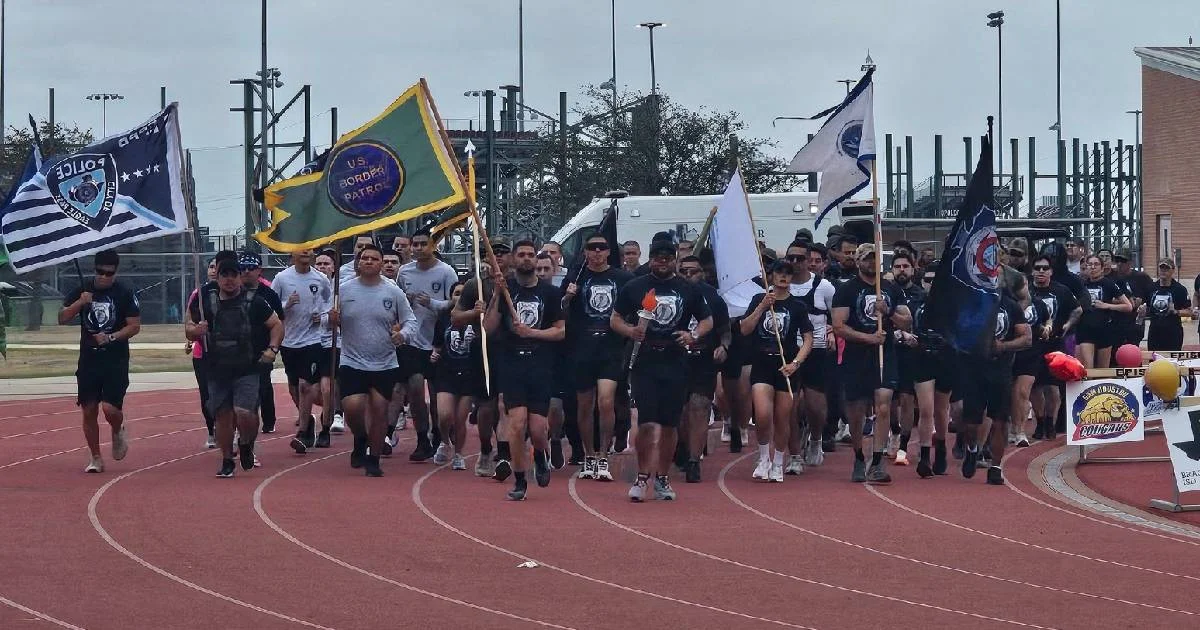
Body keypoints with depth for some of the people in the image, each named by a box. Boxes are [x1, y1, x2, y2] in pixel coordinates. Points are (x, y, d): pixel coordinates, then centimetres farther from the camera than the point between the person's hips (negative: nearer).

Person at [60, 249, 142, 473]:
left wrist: (111, 337, -16)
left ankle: (118, 431, 20)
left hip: (116, 361, -3)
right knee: (89, 411, 3)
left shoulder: (125, 294, -3)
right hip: (88, 360, 3)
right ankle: (96, 458, 16)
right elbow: (62, 319, 3)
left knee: (110, 408, -15)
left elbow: (135, 326, -4)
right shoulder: (82, 290, 5)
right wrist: (79, 303, -13)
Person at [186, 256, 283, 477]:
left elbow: (277, 325, 2)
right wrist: (196, 331, -10)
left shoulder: (254, 301, -3)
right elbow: (189, 331, 13)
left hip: (248, 370, -3)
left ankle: (246, 445, 14)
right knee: (223, 416, 7)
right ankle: (227, 461, 22)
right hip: (217, 371, 3)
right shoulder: (206, 301, 5)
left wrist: (272, 348, -14)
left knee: (244, 413, -17)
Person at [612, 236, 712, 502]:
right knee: (646, 423, -10)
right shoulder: (634, 287, 5)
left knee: (669, 425, 5)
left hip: (675, 363, 2)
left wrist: (693, 335, -5)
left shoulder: (688, 290, 9)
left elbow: (707, 320, 15)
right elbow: (615, 319, 9)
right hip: (644, 363, -2)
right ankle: (642, 477, 2)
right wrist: (630, 331, -12)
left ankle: (662, 479, 17)